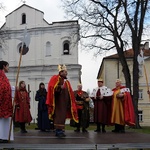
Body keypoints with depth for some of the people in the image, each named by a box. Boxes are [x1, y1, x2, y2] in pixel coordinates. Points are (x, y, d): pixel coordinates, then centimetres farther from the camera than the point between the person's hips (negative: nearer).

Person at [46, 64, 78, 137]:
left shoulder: (67, 81, 19)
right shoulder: (55, 78, -2)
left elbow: (70, 93, 19)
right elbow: (52, 88, -15)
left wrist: (71, 101, 10)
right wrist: (60, 87, -24)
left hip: (65, 102, 7)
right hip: (58, 101, -7)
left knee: (63, 115, 7)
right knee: (59, 115, -13)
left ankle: (60, 130, 13)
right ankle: (58, 130, -13)